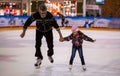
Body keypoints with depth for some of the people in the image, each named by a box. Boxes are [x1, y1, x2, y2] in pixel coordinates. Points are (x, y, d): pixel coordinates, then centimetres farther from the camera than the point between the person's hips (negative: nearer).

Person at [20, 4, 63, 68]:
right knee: (38, 44, -14)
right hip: (39, 31, 0)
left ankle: (50, 55, 32)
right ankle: (39, 58, 1)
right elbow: (27, 22, -20)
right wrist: (23, 32, -8)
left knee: (50, 45, 1)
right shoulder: (35, 16, -34)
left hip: (48, 31, 0)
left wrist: (60, 36, -26)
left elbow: (56, 25, -27)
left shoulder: (50, 16, -34)